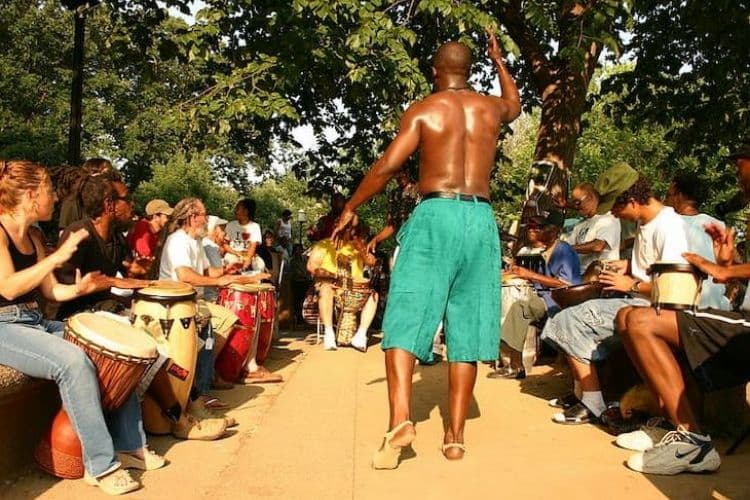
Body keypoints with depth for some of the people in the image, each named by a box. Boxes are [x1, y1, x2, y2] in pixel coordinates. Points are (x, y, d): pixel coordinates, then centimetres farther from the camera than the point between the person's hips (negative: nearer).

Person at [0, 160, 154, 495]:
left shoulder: (33, 236, 14)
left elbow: (50, 290, 14)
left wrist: (78, 289, -6)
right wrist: (58, 256, -25)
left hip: (36, 323, 9)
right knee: (73, 360, -31)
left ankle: (128, 444, 5)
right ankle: (100, 465, -22)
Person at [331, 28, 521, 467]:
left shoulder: (423, 110, 3)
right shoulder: (491, 108, 15)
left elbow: (387, 166, -5)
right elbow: (515, 105, 40)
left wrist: (351, 207, 6)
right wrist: (500, 61, 53)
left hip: (437, 216, -3)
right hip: (481, 220, 4)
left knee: (406, 318, -4)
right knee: (467, 327, 5)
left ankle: (401, 419, -22)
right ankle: (456, 436, 6)